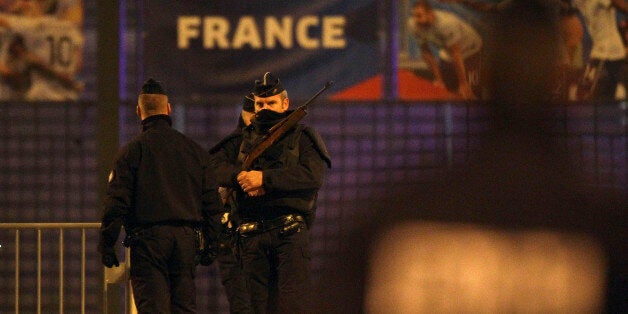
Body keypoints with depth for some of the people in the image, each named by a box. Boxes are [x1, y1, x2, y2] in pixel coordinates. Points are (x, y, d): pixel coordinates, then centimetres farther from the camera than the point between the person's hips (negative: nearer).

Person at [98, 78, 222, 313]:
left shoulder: (132, 151, -2)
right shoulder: (196, 151, 12)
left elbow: (117, 202, -7)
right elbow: (211, 201, 12)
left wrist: (106, 243, -1)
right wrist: (210, 242, 17)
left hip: (148, 239, -4)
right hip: (187, 238, 4)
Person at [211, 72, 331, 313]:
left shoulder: (302, 137, 8)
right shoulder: (244, 139, 21)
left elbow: (314, 175, -10)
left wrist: (265, 178, -15)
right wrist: (240, 176, -13)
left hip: (289, 232, -4)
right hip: (252, 236, 4)